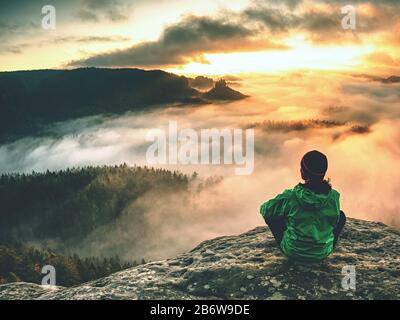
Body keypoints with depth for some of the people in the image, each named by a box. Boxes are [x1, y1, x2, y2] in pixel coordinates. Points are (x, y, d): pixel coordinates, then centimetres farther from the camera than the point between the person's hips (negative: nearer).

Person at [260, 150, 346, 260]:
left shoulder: (290, 197, -25)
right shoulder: (333, 196, -18)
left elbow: (264, 210, -6)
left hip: (293, 251, -2)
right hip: (322, 253, 2)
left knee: (270, 215, 18)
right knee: (341, 215, 25)